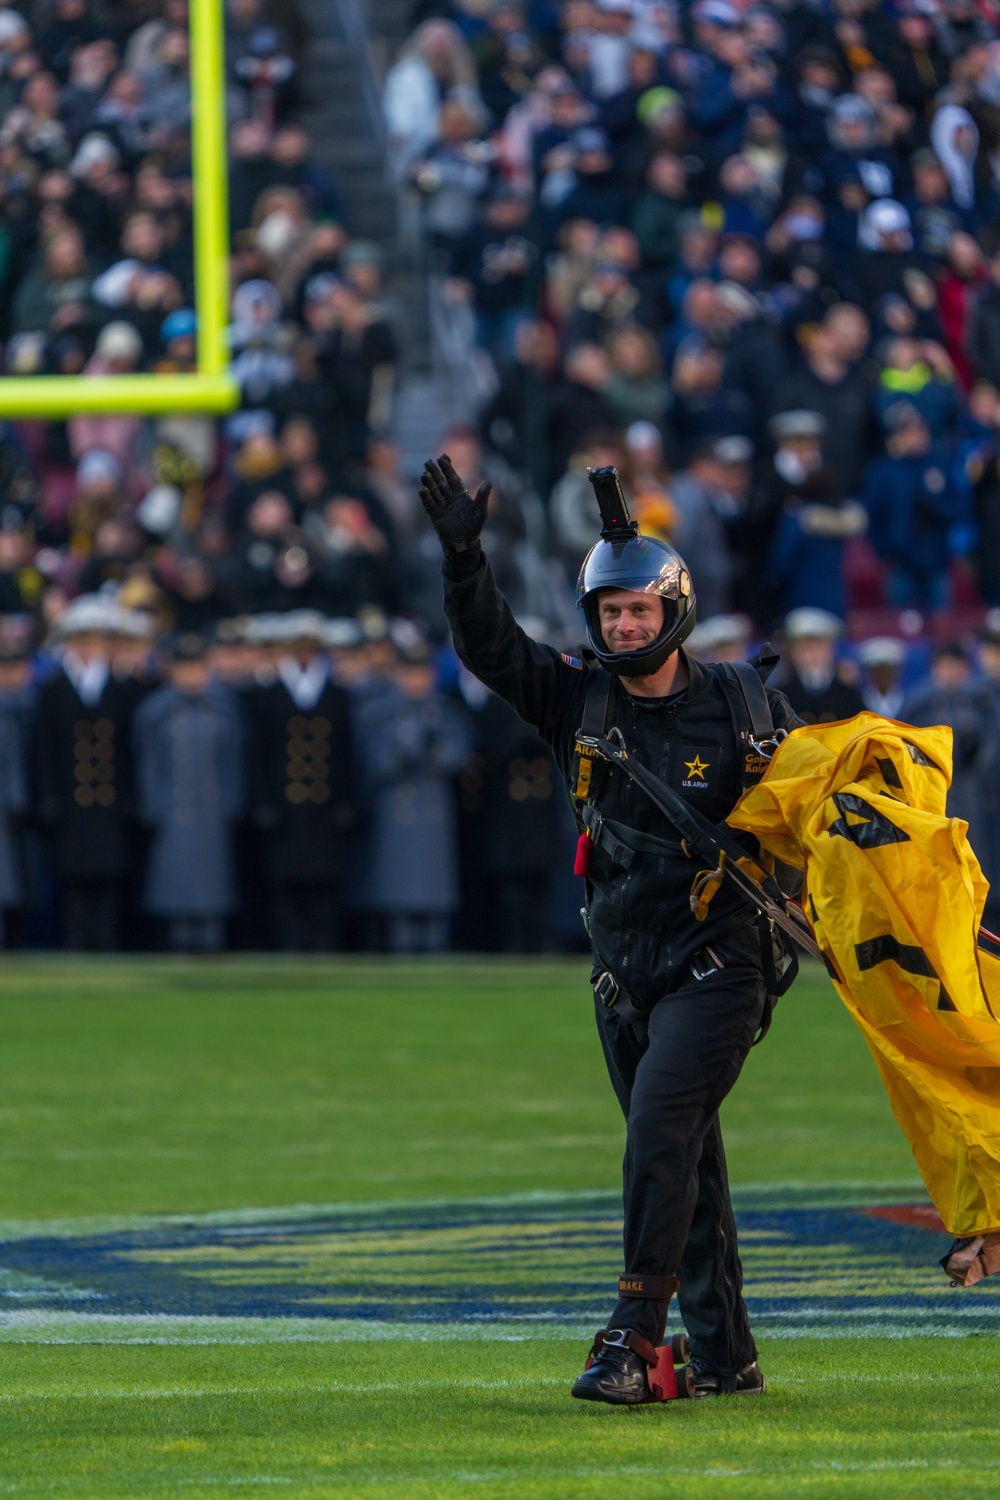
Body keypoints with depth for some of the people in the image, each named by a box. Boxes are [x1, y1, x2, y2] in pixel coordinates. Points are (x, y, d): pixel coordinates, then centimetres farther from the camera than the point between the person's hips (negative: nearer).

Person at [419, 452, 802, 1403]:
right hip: (624, 969, 5)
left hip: (716, 961, -5)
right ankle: (724, 1359, 15)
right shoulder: (578, 699, 3)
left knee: (661, 1132, -19)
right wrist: (462, 555, -18)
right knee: (684, 1157, 9)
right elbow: (487, 646, -4)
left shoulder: (740, 709, -6)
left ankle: (633, 1340, -21)